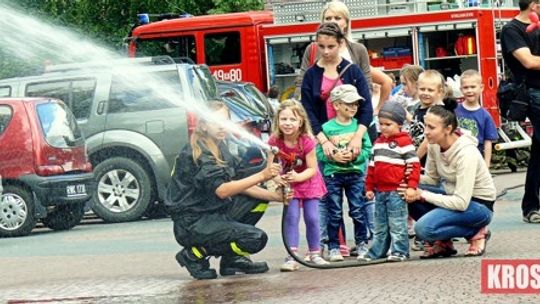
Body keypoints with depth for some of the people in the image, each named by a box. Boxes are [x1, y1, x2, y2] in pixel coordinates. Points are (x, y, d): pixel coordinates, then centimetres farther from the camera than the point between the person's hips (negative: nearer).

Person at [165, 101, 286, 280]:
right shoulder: (198, 153, -18)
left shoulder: (219, 148, 11)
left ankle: (233, 259, 10)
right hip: (192, 223, -9)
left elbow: (239, 185, 9)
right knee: (256, 239, -21)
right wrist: (262, 176, -37)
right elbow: (221, 190, -30)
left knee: (261, 198, 9)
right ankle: (194, 255, -5)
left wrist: (275, 196, -6)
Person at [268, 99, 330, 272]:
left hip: (308, 181, -1)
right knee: (291, 217, -12)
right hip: (288, 184, 1)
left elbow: (312, 169, -19)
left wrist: (297, 177, -36)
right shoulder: (275, 141, -19)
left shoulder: (307, 141, -24)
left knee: (312, 218, -2)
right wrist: (277, 178, -37)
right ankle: (291, 257, -12)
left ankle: (315, 254, 15)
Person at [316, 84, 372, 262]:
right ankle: (333, 248, 11)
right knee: (334, 214, 4)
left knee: (358, 211, 4)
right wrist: (333, 157, -20)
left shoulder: (359, 126, 0)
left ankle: (362, 244, 16)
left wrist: (355, 156, -16)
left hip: (355, 173, 1)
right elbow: (319, 153, -5)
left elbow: (367, 149, 0)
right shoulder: (327, 128, -6)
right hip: (333, 174, -1)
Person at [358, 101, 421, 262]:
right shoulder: (378, 142, 15)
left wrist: (411, 186, -16)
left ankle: (399, 251, 1)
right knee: (380, 225, 14)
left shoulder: (404, 142, -8)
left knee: (397, 224, -4)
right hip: (380, 191, 7)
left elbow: (414, 164, -11)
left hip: (396, 191, -7)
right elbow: (372, 167, 20)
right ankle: (376, 252, 20)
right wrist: (369, 187, 17)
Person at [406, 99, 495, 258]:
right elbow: (432, 178, 8)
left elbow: (461, 203, -30)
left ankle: (475, 233, -3)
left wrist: (423, 195, -25)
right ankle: (441, 243, 3)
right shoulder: (434, 145, -7)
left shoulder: (466, 153, -28)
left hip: (478, 205, -8)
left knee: (423, 228, -27)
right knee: (410, 193, -13)